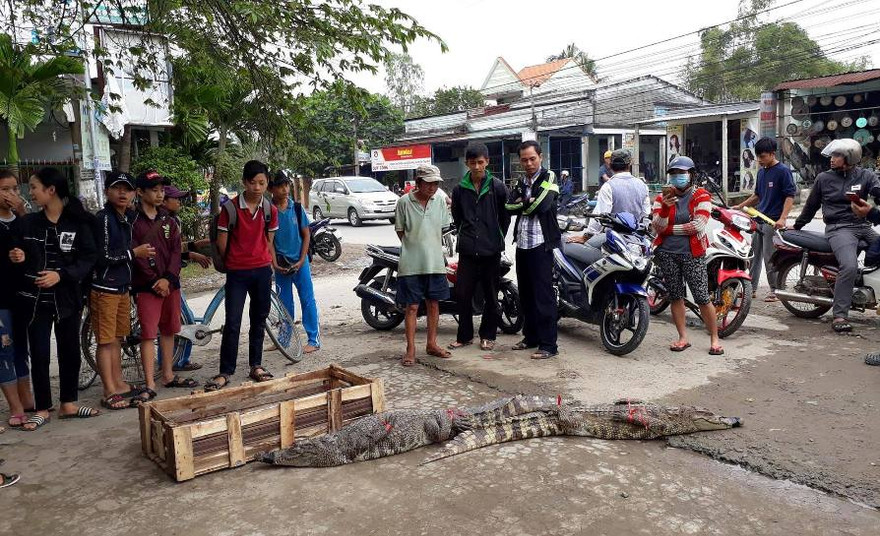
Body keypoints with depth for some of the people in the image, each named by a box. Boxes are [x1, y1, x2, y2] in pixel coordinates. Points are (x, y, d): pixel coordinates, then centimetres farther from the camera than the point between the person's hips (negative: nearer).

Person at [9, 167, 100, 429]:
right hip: (35, 299, 1)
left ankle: (68, 404, 23)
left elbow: (88, 258, -6)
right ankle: (42, 409, 16)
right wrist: (16, 258, -12)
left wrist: (61, 275, -17)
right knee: (39, 355, 4)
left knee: (70, 351, 8)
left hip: (67, 297, -1)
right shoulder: (25, 223, 3)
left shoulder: (78, 224, -4)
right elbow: (16, 254, 11)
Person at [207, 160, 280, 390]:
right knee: (232, 323, -3)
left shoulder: (270, 210, 2)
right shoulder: (231, 208, -8)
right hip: (237, 272, -3)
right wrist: (233, 262, 7)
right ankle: (225, 372, 5)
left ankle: (256, 366, 24)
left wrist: (272, 264, 10)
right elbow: (222, 242, -2)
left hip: (262, 271, 4)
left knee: (259, 319, 11)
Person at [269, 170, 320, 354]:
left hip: (300, 262, 0)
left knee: (307, 299, 0)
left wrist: (301, 261, -7)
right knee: (284, 303, 9)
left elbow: (306, 235, 2)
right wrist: (275, 263, -8)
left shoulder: (297, 208, -1)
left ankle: (314, 339, 6)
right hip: (280, 264, 0)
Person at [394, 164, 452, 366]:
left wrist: (434, 249, 10)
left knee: (433, 304, 12)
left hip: (435, 263, 4)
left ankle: (431, 344, 26)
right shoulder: (404, 201, -7)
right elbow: (400, 231, 1)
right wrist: (414, 247, -2)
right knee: (412, 306, 0)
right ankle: (411, 349, 9)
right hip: (411, 264, -4)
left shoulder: (439, 201, 4)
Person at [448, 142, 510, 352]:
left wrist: (498, 239, 8)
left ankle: (488, 335, 21)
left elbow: (505, 216, 6)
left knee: (491, 295, 7)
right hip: (467, 250, 2)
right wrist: (465, 237, 12)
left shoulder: (497, 187, -2)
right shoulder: (459, 189, 4)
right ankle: (464, 335, 17)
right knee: (462, 293, 2)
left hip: (491, 251, -2)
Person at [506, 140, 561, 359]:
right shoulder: (521, 182, 17)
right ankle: (531, 337, 25)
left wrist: (523, 203, -2)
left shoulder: (549, 178, -4)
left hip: (541, 244, -7)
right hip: (522, 244, 7)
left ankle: (548, 344, -3)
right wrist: (529, 203, -10)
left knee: (543, 295, -7)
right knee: (525, 294, 13)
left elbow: (542, 205, -18)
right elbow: (509, 206, 3)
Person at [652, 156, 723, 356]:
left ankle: (715, 339, 8)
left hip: (692, 253, -3)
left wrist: (669, 229, -8)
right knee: (675, 297, 8)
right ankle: (683, 337, 18)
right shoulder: (662, 198, 9)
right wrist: (665, 207, -20)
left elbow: (698, 225, -13)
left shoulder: (701, 196, 1)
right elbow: (657, 227, -5)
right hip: (667, 253, 3)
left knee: (702, 298, -4)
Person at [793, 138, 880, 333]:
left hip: (863, 226, 3)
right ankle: (839, 316, -27)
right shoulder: (824, 178, 10)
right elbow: (811, 205, 21)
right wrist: (797, 226, 27)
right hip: (839, 228, -3)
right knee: (849, 266, -28)